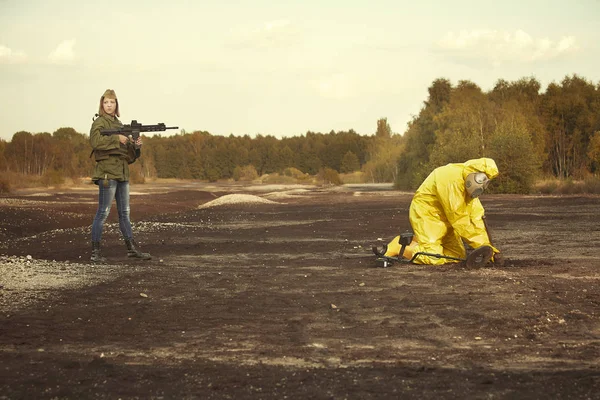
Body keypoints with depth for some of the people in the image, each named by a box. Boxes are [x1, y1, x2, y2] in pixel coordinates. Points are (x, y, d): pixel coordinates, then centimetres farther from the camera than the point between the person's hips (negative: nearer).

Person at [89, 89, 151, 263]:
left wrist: (136, 146, 0)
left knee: (124, 212, 13)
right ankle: (95, 252, -4)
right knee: (103, 212, -7)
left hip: (122, 173, 8)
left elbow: (129, 154, 19)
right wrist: (116, 138, -21)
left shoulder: (119, 124, 18)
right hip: (107, 172, -8)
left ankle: (132, 248, 19)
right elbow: (95, 141, -25)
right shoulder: (99, 122, -4)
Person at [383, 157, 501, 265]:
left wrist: (487, 246, -7)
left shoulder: (468, 184, 1)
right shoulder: (453, 178, -27)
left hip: (444, 219, 10)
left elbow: (476, 216, 0)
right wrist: (481, 245, -21)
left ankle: (415, 242, 16)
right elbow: (458, 218, -26)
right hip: (426, 215, -10)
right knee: (434, 258, -23)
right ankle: (400, 246, -2)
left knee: (459, 255, 3)